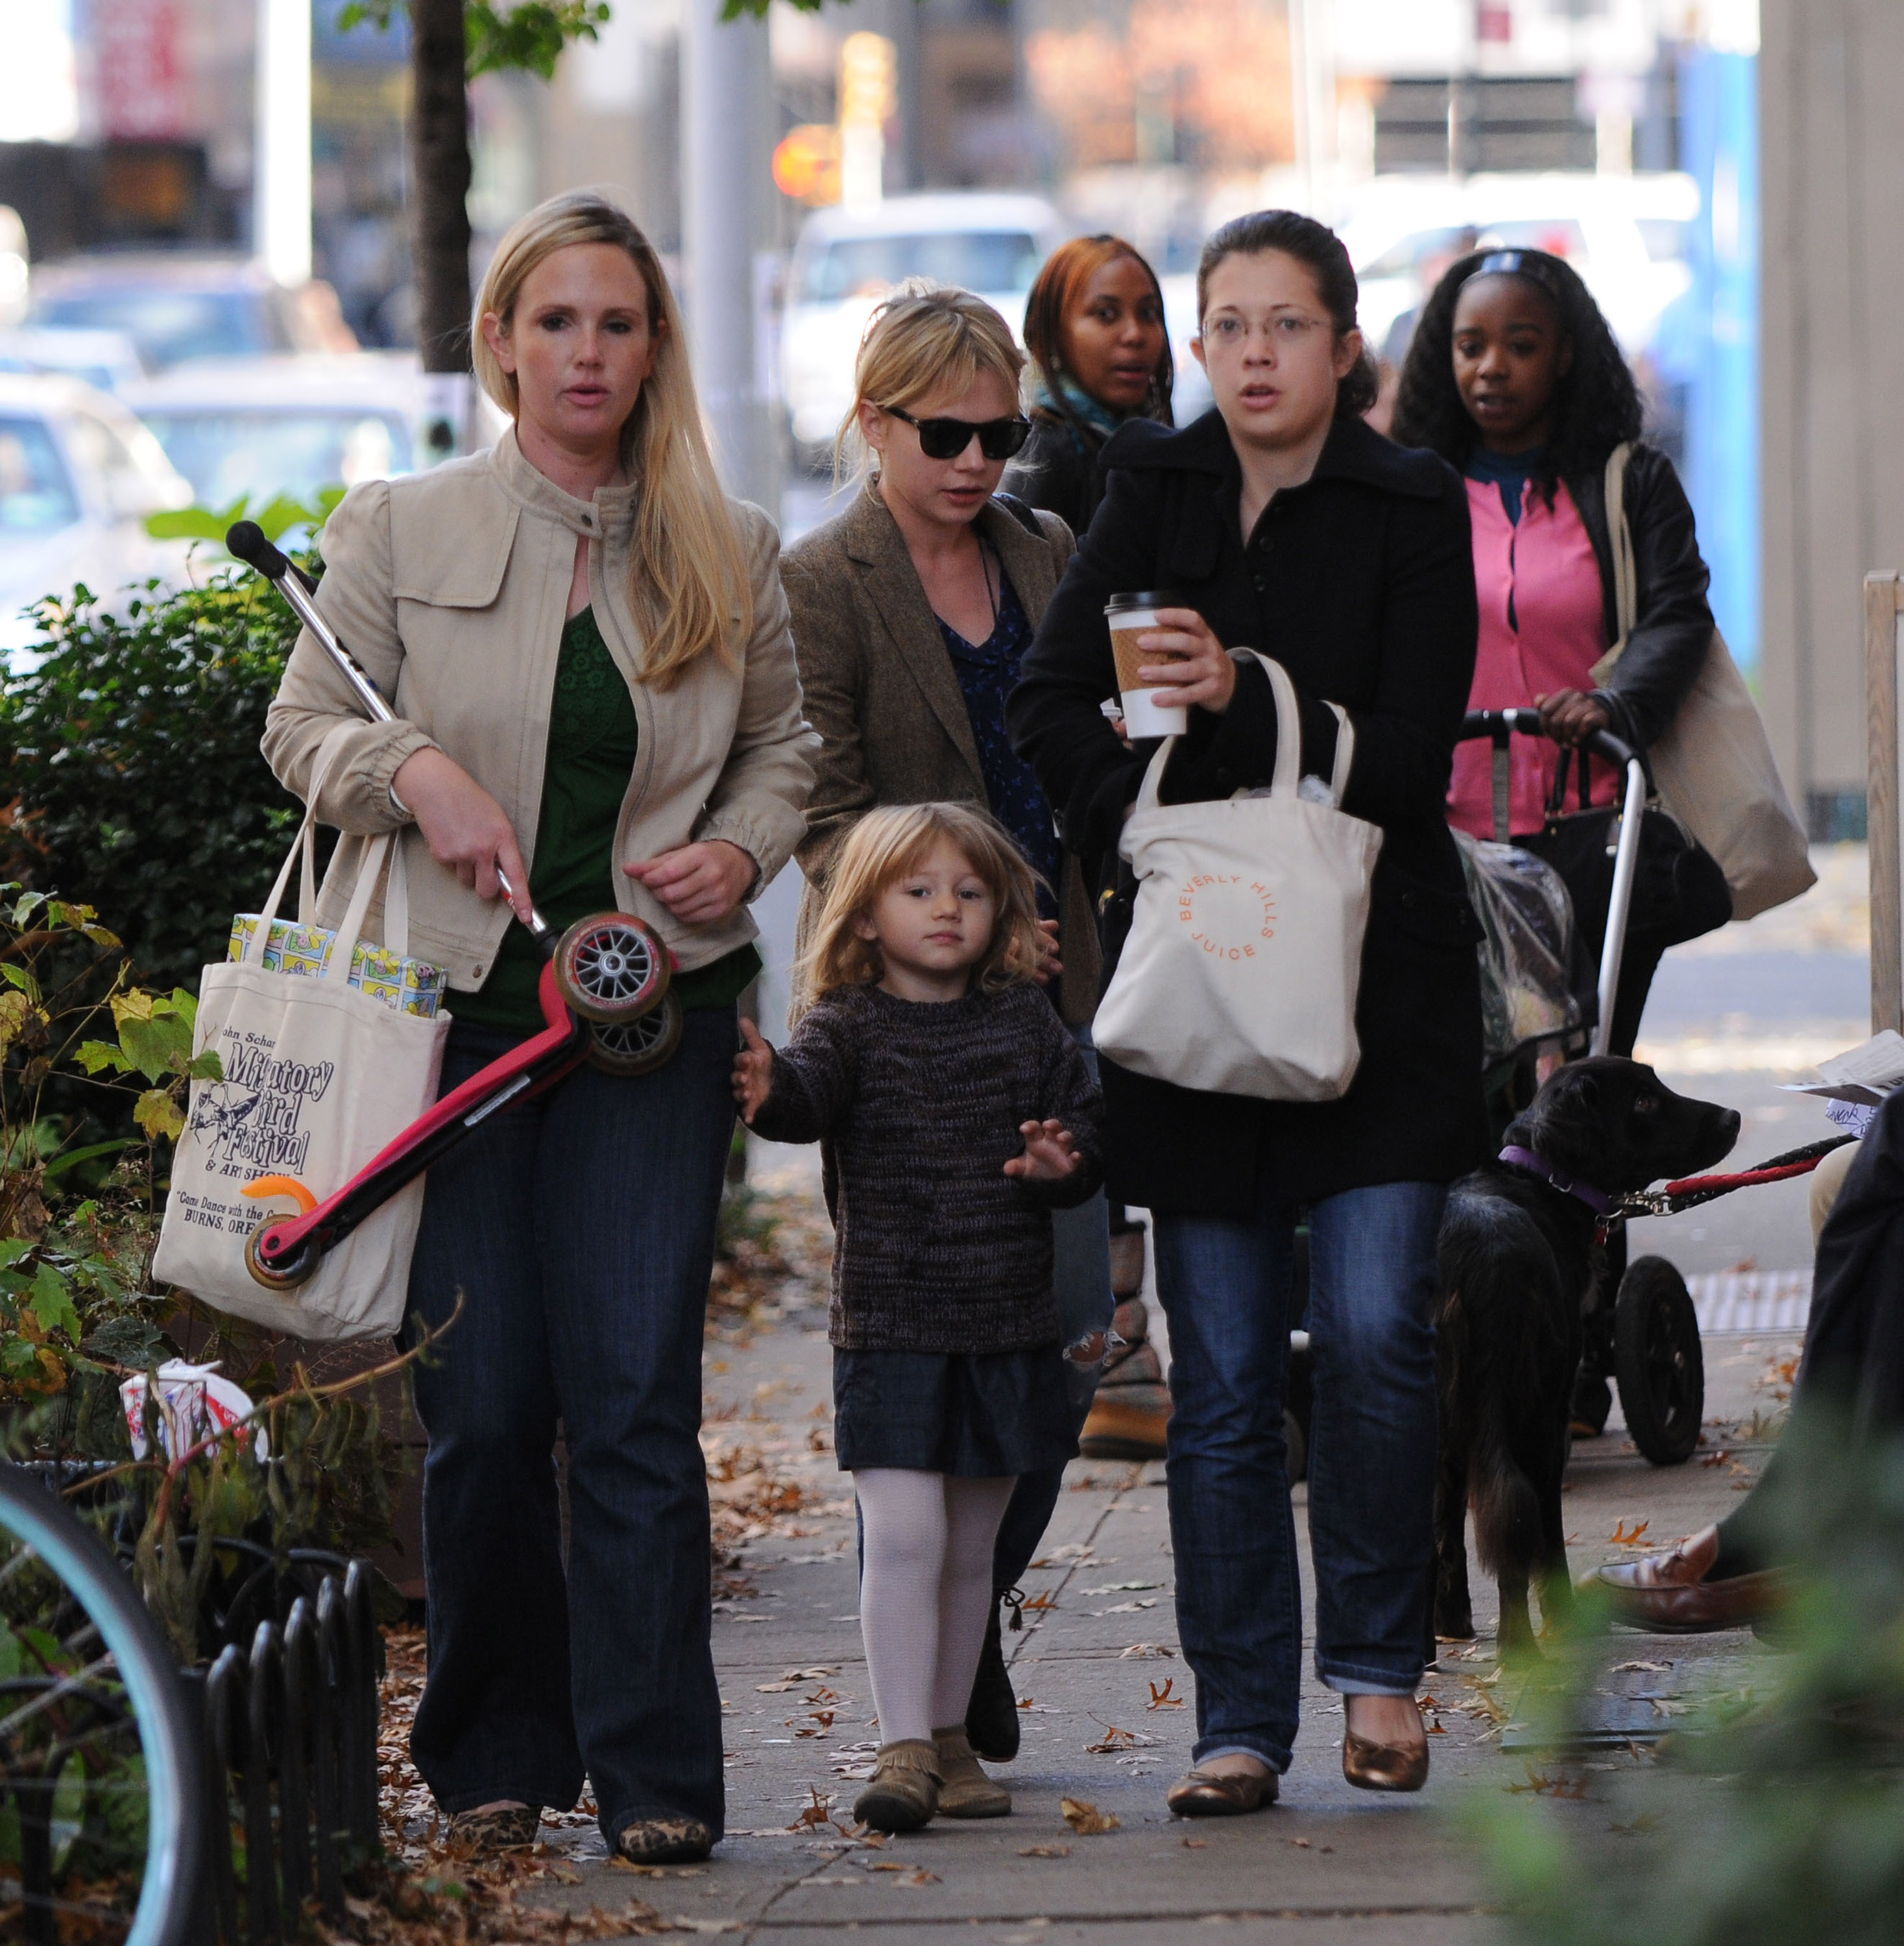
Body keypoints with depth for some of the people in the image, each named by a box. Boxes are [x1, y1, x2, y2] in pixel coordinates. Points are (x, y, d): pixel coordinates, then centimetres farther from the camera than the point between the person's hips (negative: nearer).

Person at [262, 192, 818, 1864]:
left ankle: (655, 1773, -2)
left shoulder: (732, 553, 9)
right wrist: (417, 772, -12)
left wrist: (742, 849, -1)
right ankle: (493, 1761, 12)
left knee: (636, 1395, -6)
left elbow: (785, 745, 19)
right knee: (480, 1402, 0)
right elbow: (305, 724, 8)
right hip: (455, 1002, 0)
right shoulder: (398, 530, 5)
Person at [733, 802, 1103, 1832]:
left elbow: (1087, 1122, 14)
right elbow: (810, 1089, -23)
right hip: (888, 1329, -4)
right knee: (903, 1536, -12)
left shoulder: (1026, 1024, 9)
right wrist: (769, 1087, -46)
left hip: (1007, 1330, 4)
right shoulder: (850, 1024, -3)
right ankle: (905, 1746, -11)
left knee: (970, 1549, 13)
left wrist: (1067, 1161, -10)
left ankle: (949, 1738, 24)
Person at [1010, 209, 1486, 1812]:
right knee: (1221, 1375, 1)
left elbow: (1409, 757, -7)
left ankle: (1378, 1663, 7)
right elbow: (1049, 708, 4)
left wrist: (1244, 702, -20)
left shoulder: (1412, 510, 0)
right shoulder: (1154, 494, 8)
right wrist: (1160, 829, -12)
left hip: (1377, 979, -2)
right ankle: (1241, 1721, 7)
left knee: (1375, 1330, -12)